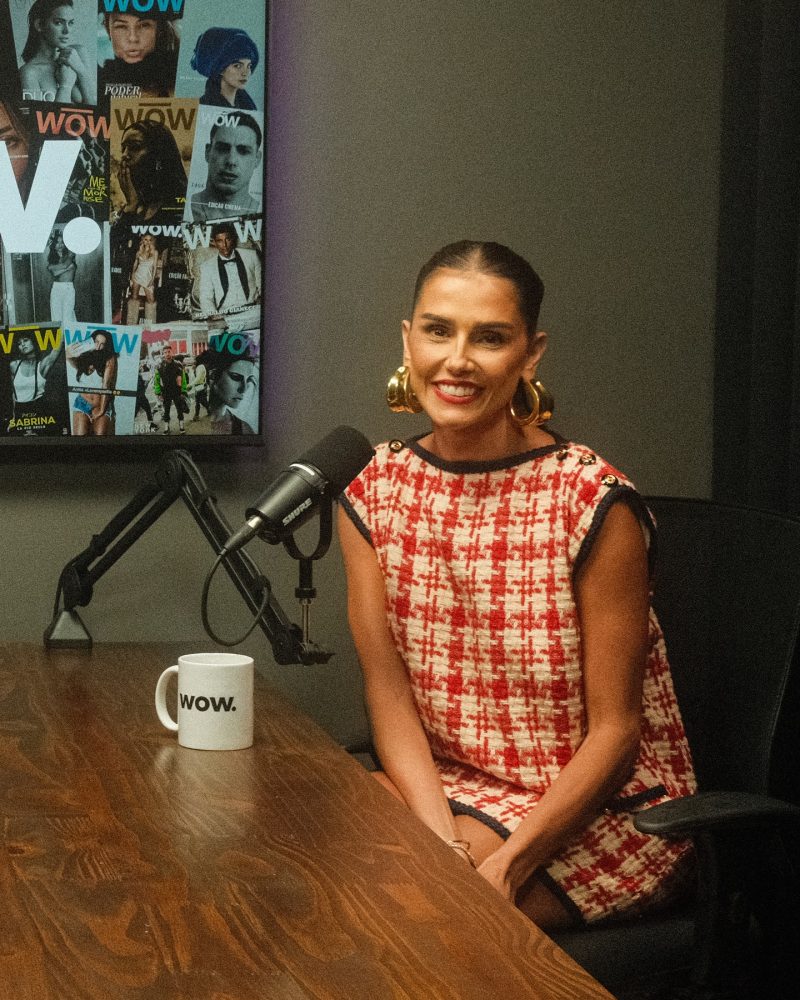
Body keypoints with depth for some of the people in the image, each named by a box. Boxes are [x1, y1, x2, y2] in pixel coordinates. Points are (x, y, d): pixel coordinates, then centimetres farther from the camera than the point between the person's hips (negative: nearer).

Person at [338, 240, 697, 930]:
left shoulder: (593, 503, -16)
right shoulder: (373, 492, -1)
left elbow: (615, 729, -13)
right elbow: (390, 692, -4)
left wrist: (507, 862, -24)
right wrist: (443, 840, -19)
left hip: (605, 807, -4)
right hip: (448, 784, 4)